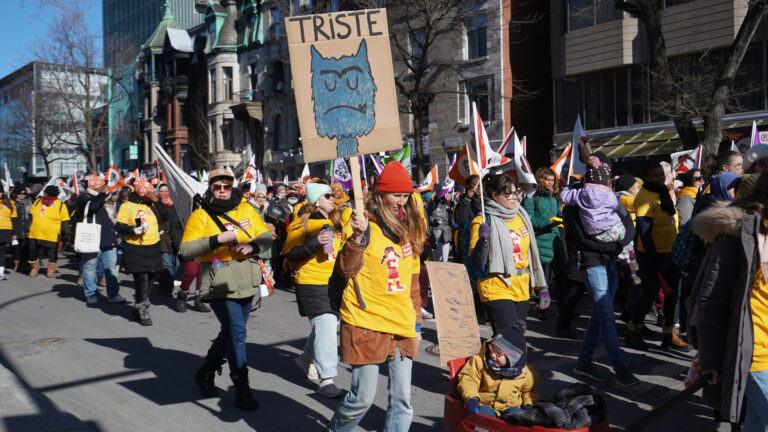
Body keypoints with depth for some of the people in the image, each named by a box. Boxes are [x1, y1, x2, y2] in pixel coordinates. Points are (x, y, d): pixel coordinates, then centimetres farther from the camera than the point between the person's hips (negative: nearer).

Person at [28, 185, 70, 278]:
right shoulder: (38, 202, 10)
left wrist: (65, 234, -6)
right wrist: (28, 229, 14)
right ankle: (35, 267, 31)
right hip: (35, 234, 4)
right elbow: (31, 216, 18)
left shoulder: (60, 205, -2)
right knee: (33, 252, 9)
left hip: (52, 236, -4)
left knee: (52, 254, 5)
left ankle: (51, 270, 20)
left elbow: (65, 221, -1)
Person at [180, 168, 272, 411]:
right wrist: (217, 240, -24)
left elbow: (267, 236, 12)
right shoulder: (200, 216, -3)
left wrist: (252, 246, -10)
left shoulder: (246, 210, 9)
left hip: (247, 283, 5)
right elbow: (186, 250, -13)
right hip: (219, 286, -5)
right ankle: (241, 389, 2)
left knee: (230, 332, 17)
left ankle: (205, 373, 38)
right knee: (237, 332, -11)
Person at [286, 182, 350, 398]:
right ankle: (326, 380, -10)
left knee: (330, 323, 15)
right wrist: (315, 242, -22)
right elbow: (291, 255, -12)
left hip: (335, 282, 7)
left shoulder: (337, 220, 12)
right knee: (325, 327, -13)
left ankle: (306, 358, 39)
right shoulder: (301, 224, -8)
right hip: (312, 283, -7)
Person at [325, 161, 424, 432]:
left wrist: (416, 322, 18)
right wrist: (358, 237, -29)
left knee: (402, 400, 5)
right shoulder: (366, 224, -6)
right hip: (366, 323, -5)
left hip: (401, 324, 6)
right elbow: (345, 270, -14)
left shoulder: (409, 227, 11)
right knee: (363, 397, 0)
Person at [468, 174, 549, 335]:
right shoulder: (483, 221, -7)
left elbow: (532, 254, 20)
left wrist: (542, 288, 19)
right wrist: (483, 240, -29)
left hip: (522, 289, 7)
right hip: (496, 289, -6)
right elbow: (476, 265, -13)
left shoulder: (521, 216, 13)